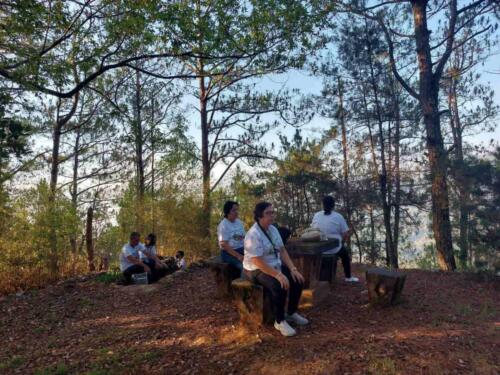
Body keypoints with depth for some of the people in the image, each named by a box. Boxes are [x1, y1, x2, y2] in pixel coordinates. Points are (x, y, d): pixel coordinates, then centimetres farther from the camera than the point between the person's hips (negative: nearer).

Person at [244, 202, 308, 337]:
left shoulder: (273, 229, 3)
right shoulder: (253, 234, -24)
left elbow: (282, 250, 4)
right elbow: (258, 262, -28)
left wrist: (292, 268, -9)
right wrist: (278, 275, -31)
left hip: (275, 265, 8)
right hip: (257, 270, -8)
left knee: (297, 279, -8)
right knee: (279, 286, -32)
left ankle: (292, 313, 12)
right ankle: (280, 321, -11)